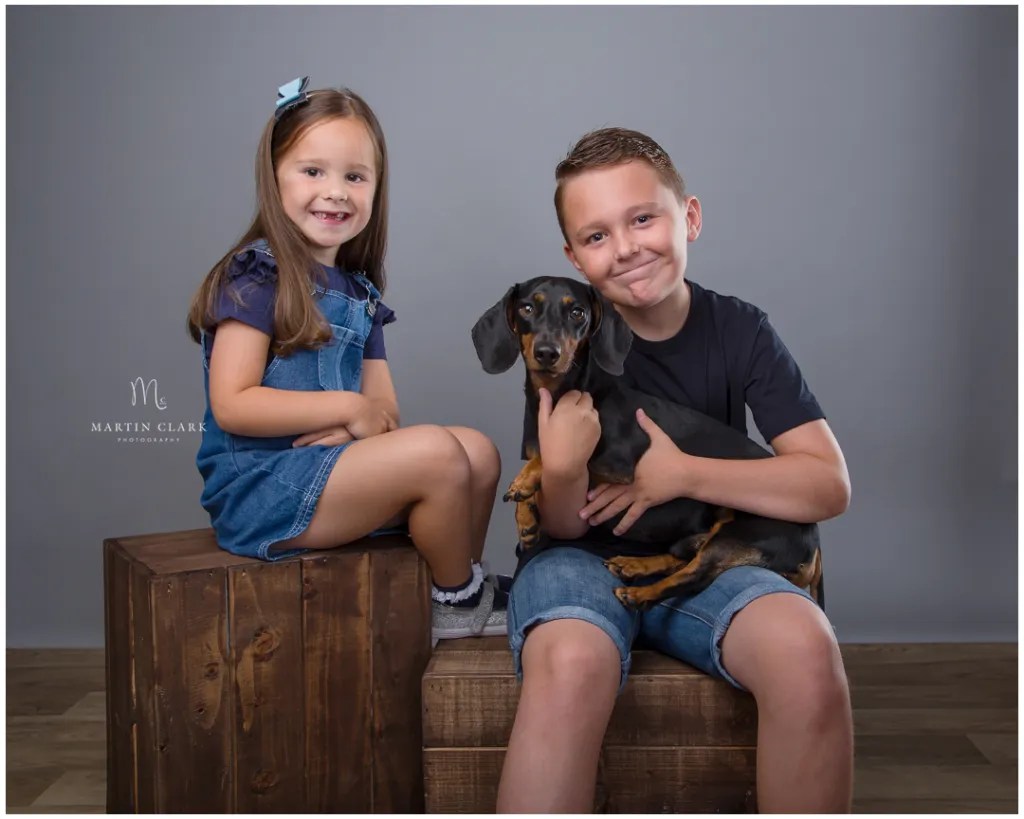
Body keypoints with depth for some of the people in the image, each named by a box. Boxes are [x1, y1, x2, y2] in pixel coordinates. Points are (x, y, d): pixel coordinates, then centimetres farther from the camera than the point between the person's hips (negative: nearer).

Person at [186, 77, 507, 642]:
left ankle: (461, 588, 8)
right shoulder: (256, 277, -8)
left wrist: (364, 425, -15)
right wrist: (347, 407, -16)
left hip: (325, 467, 8)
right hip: (259, 483, -8)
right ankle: (460, 600, 1)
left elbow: (384, 410, 9)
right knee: (437, 452, -23)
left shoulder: (358, 293, 14)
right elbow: (231, 405, -17)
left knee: (479, 452, -4)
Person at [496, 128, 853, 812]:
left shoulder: (740, 331, -2)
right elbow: (564, 525, -5)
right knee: (570, 665, -36)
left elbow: (829, 486, -8)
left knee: (808, 649, -29)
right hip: (584, 557, -1)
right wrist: (561, 470, -29)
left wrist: (682, 474, -17)